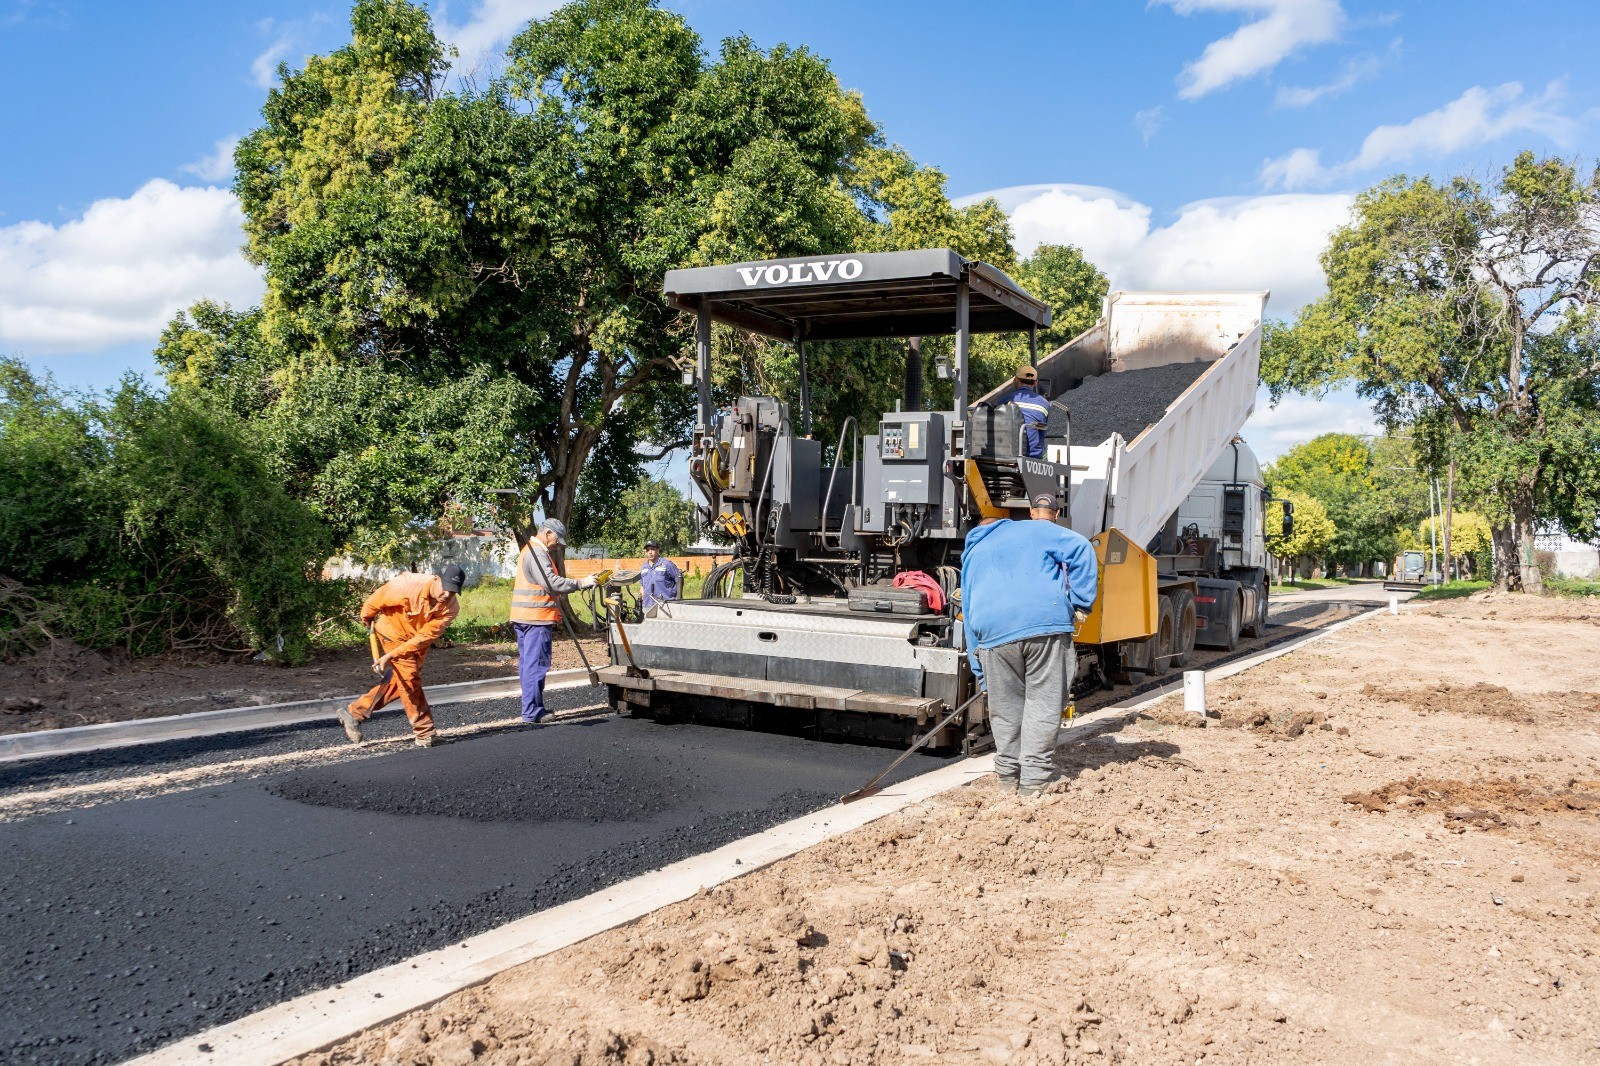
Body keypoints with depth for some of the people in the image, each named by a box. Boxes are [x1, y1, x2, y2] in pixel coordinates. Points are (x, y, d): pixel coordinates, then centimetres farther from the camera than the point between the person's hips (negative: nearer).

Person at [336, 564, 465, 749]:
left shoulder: (451, 607, -25)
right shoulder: (408, 586, -34)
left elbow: (426, 636, -27)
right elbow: (378, 598, -15)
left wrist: (391, 656, -31)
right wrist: (366, 617, 5)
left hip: (417, 641, 4)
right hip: (394, 632, -4)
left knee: (399, 681, 9)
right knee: (410, 681, -8)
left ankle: (354, 713, 23)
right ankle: (424, 732, 4)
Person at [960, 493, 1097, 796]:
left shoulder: (973, 553, 30)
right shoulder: (1038, 531, 20)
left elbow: (969, 614, 28)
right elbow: (1082, 550, 3)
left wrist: (980, 670, 31)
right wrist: (1080, 601, 7)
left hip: (994, 633, 3)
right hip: (1047, 623, -3)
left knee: (1006, 705, 16)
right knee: (1043, 702, 4)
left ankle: (1007, 771, 23)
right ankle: (1033, 778, 3)